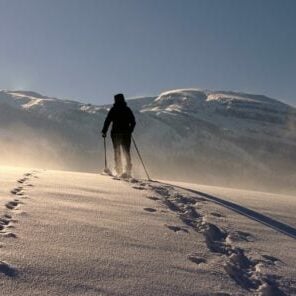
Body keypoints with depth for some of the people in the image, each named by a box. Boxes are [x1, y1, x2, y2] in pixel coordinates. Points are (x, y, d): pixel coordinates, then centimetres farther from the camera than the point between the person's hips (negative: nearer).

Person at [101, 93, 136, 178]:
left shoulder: (113, 110, -3)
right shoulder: (127, 110, 5)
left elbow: (107, 121, -5)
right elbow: (133, 122, 8)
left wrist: (104, 131, 4)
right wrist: (130, 131, 22)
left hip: (116, 133, -2)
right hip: (126, 134, 2)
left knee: (117, 152, 8)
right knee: (127, 152, 7)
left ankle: (119, 171, 2)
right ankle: (128, 171, -2)